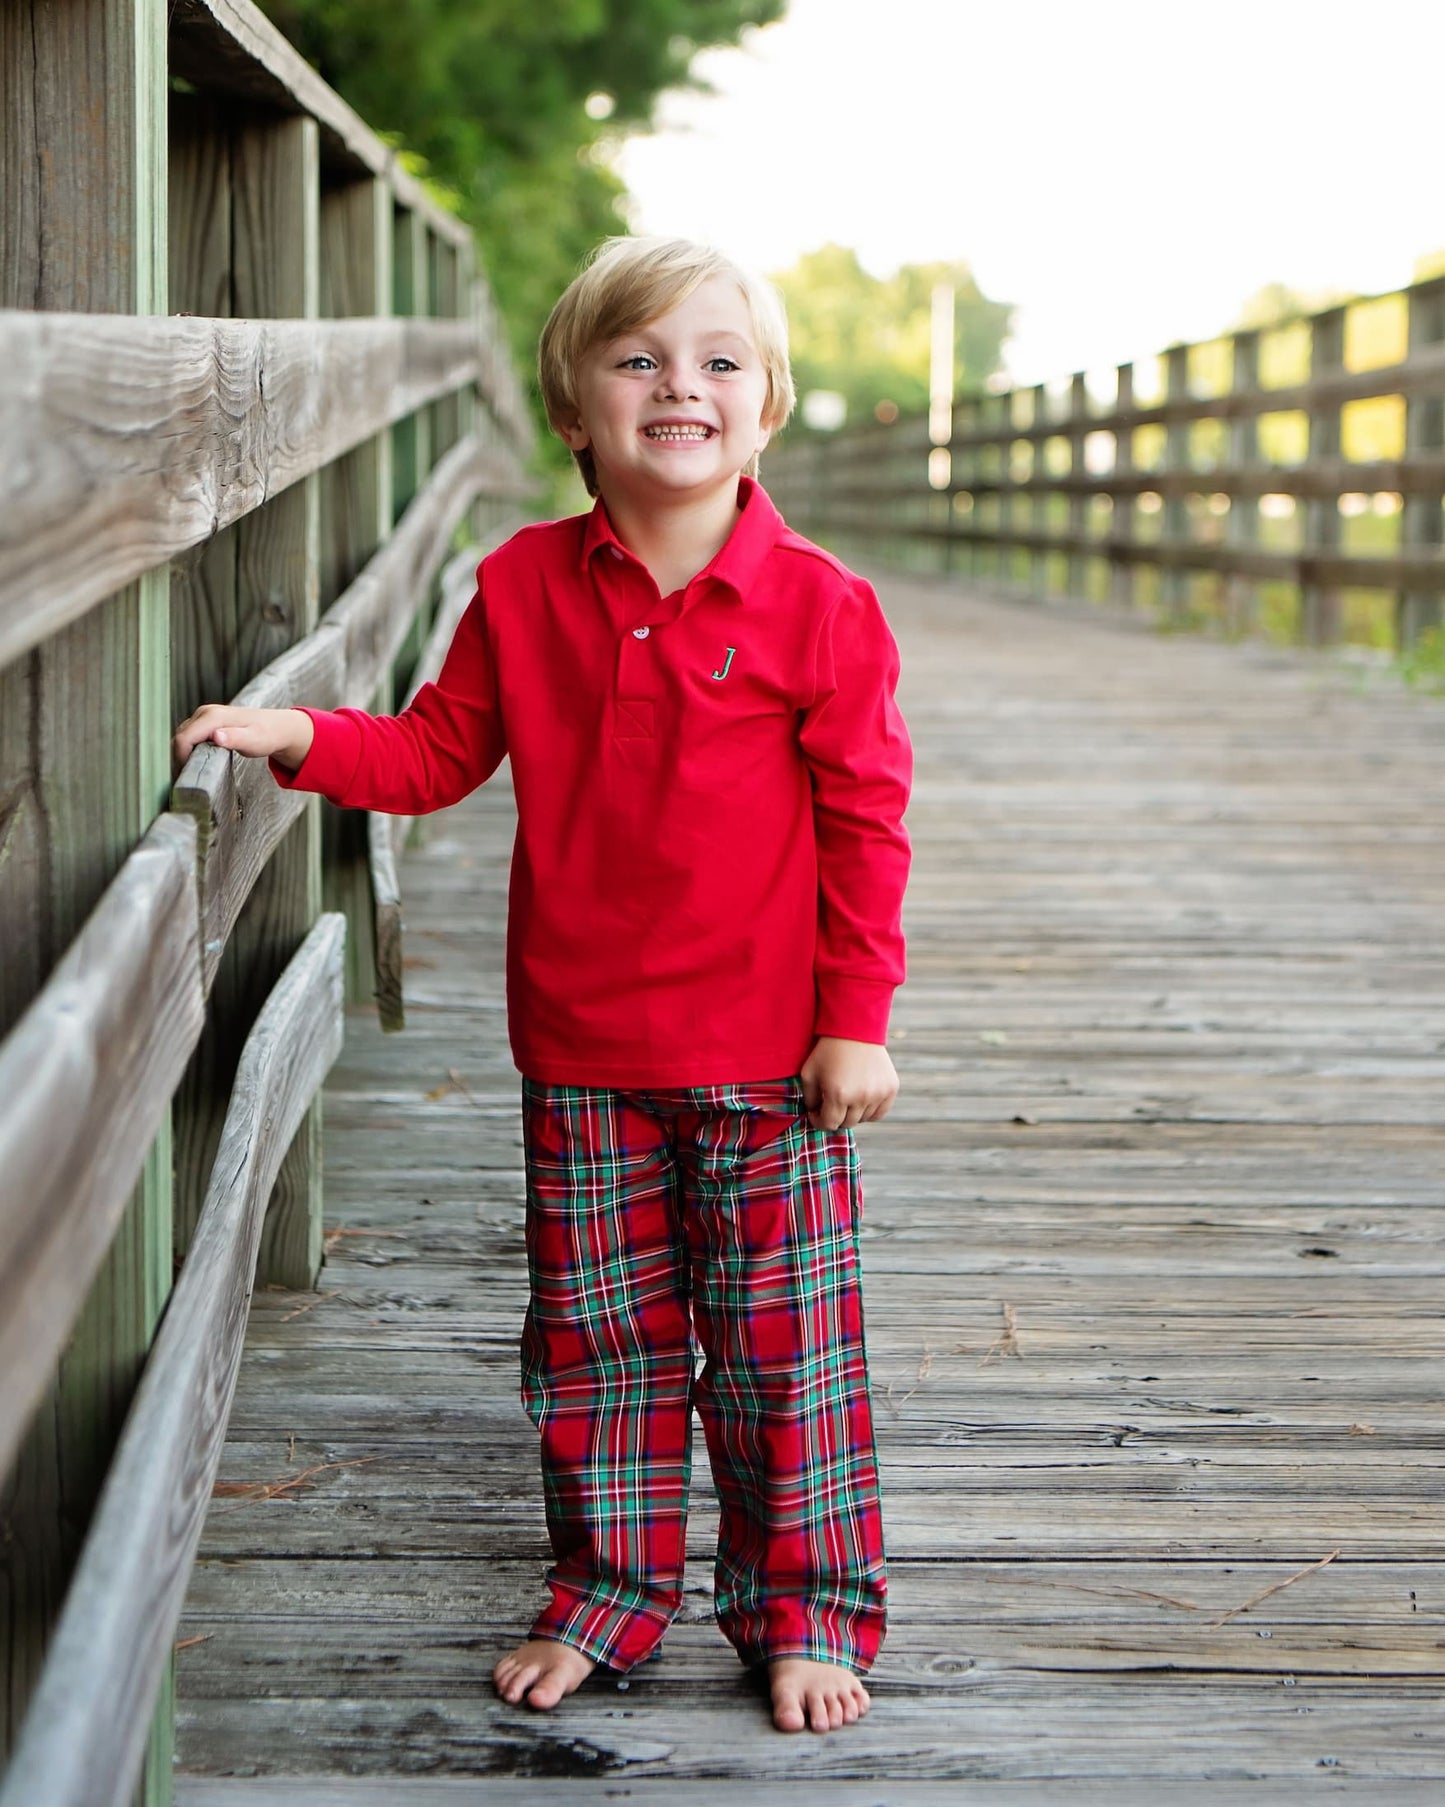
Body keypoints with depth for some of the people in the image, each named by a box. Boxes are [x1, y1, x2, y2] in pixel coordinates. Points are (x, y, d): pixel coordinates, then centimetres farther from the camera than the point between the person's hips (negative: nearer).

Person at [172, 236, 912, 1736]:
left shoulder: (818, 606, -8)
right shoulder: (524, 588, 1)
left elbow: (863, 823, -6)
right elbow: (437, 752, 8)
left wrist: (855, 1019, -7)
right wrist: (303, 739, -10)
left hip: (769, 1059, -3)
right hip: (579, 1049, 3)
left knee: (782, 1345, 6)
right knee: (593, 1343, 13)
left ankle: (804, 1610, 23)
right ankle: (607, 1594, 30)